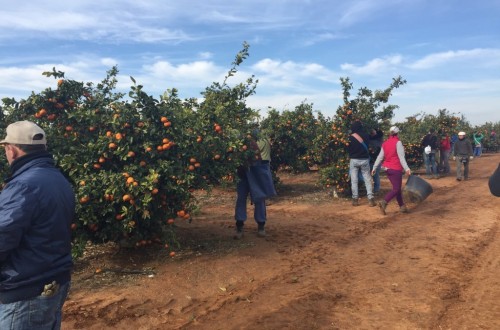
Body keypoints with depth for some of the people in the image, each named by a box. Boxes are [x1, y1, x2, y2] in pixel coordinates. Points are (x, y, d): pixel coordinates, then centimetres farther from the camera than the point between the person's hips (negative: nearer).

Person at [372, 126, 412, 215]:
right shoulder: (398, 142, -10)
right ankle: (384, 202, -22)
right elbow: (401, 157, -17)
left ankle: (402, 206, 20)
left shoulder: (385, 143, 7)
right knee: (396, 189, -3)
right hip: (396, 168, -7)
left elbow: (380, 157, 8)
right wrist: (406, 168, -20)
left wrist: (374, 168, 11)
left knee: (397, 188, 15)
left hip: (387, 168, 7)